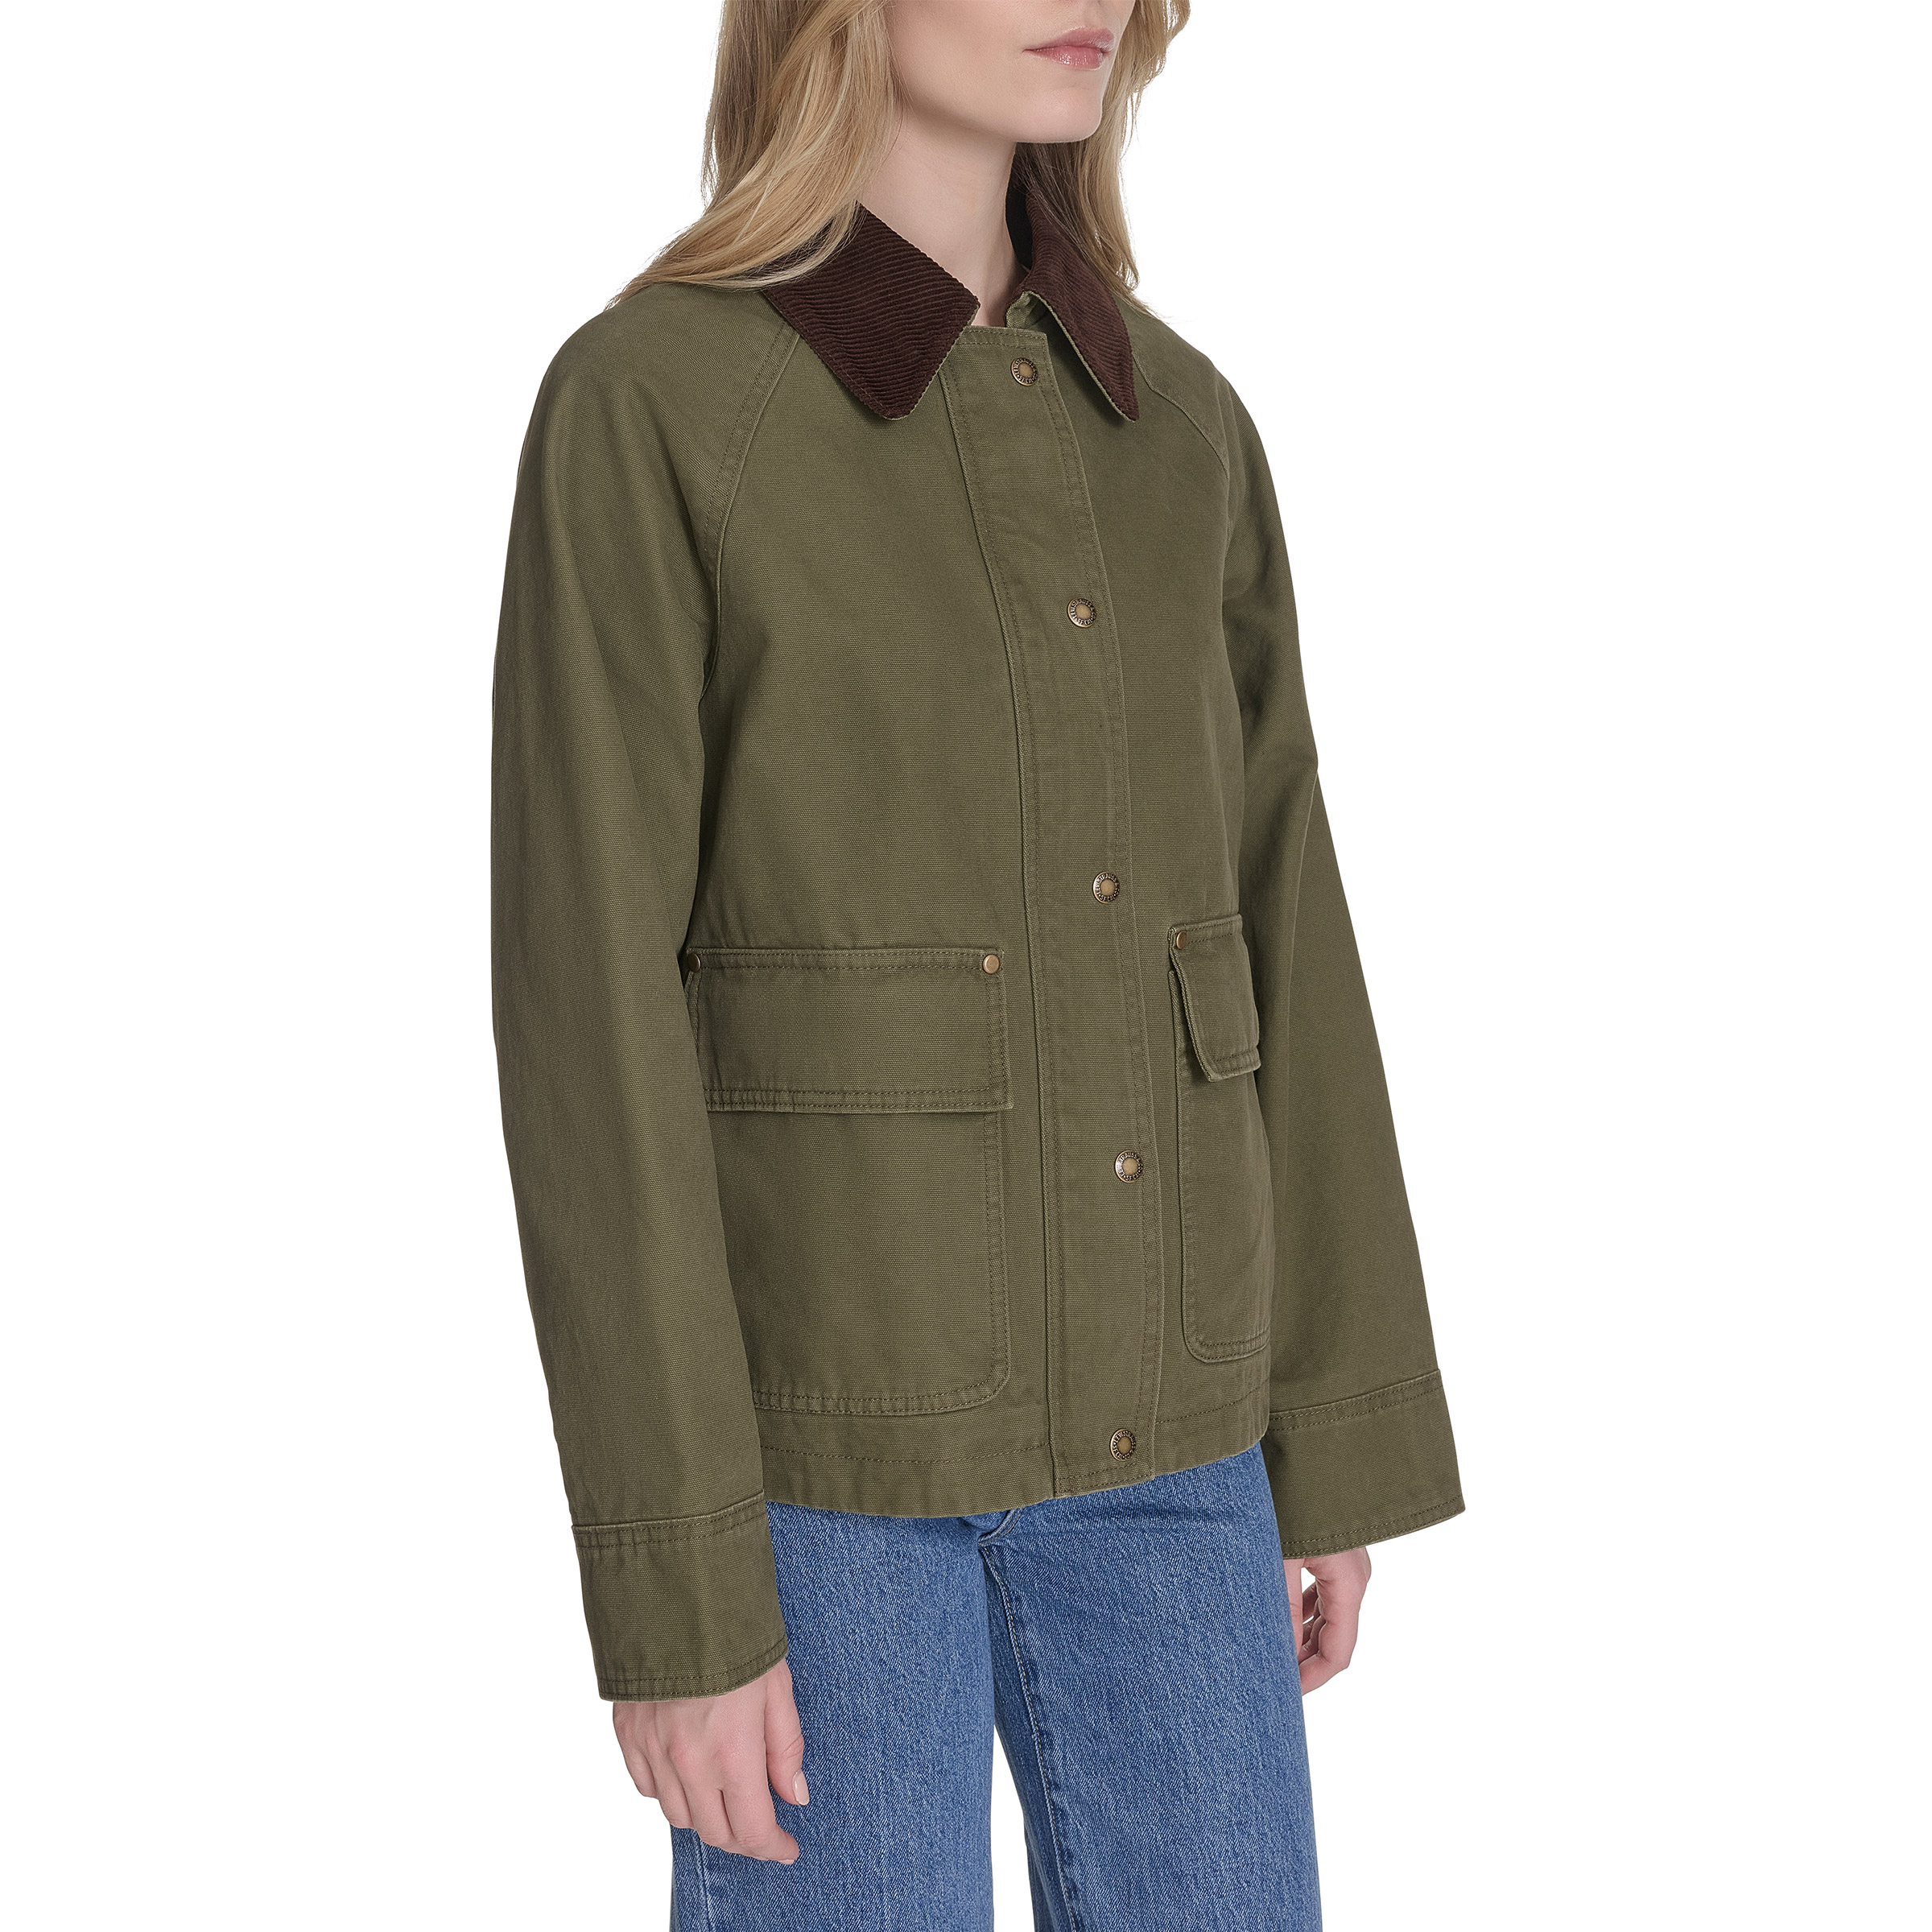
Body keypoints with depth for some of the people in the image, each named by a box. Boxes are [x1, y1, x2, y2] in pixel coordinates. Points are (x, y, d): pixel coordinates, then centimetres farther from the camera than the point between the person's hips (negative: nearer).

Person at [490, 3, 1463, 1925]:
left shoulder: (1172, 427, 6)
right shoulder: (643, 415, -12)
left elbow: (1268, 929, 9)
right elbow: (588, 1007, -14)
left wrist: (1337, 1435, 10)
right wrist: (670, 1583, -15)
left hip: (1136, 1401, 6)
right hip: (810, 1406, -5)